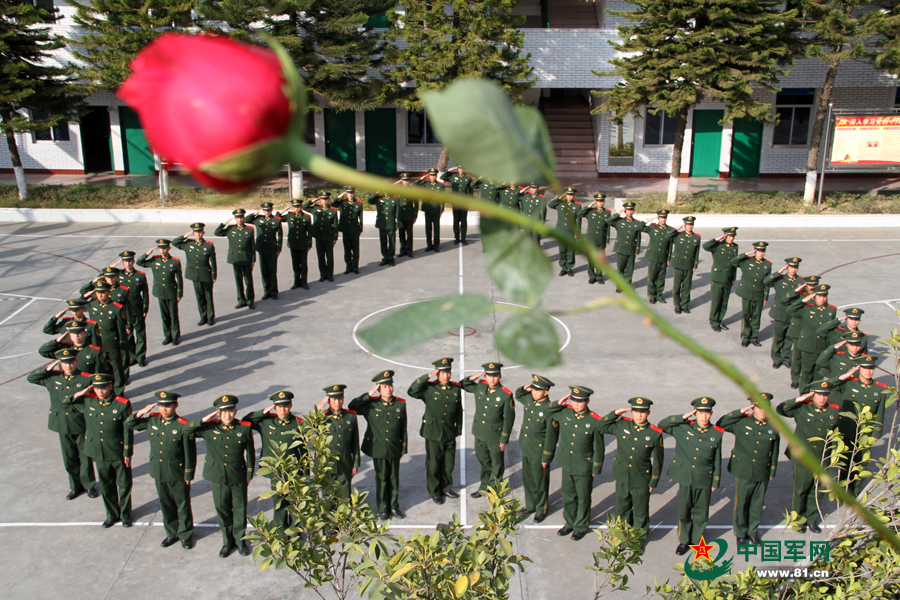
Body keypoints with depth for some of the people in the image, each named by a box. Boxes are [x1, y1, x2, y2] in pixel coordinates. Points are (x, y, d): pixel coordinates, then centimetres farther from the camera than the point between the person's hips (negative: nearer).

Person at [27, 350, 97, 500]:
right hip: (63, 426, 4)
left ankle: (89, 485, 26)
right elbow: (31, 378, 7)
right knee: (69, 458, 15)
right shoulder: (53, 378, 0)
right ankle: (76, 486, 31)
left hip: (81, 425, -4)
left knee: (85, 456, 9)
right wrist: (48, 368, -6)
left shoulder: (86, 379, -12)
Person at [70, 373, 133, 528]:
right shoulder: (87, 401, -6)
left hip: (119, 453, -3)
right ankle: (112, 514, 36)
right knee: (106, 485, 18)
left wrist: (127, 453, -10)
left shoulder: (122, 404, -17)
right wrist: (78, 394, -12)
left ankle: (125, 514, 32)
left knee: (124, 484, 12)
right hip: (99, 453, 4)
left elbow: (128, 431, -12)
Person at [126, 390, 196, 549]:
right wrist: (142, 412, -11)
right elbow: (128, 425, 6)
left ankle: (186, 534, 30)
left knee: (183, 505, 12)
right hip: (158, 473, 5)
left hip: (178, 475, -5)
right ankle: (171, 533, 37)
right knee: (166, 505, 19)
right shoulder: (152, 420, -3)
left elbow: (190, 453, -14)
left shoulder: (183, 426, -19)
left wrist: (188, 475, -11)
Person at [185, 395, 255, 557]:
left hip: (238, 477, -1)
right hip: (218, 476, 1)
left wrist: (249, 474, 5)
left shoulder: (245, 428, -9)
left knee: (240, 510, 12)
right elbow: (185, 431, -7)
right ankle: (228, 541, 33)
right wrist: (203, 420, -19)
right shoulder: (210, 428, -7)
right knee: (222, 510, 15)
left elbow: (250, 453, 1)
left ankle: (240, 539, 32)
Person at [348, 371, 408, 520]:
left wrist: (403, 449, 6)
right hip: (378, 449, -1)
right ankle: (383, 509, 25)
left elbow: (404, 429, 3)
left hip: (395, 449, 1)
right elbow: (352, 406, -12)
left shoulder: (401, 404, -2)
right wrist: (369, 394, -17)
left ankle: (394, 506, 30)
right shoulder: (371, 405, -6)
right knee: (381, 478, 10)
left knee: (394, 478, 13)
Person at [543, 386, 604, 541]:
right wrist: (546, 457, 9)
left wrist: (596, 468, -2)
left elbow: (599, 447, -8)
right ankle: (570, 523, 39)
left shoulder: (595, 421, -18)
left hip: (584, 467, -3)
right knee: (568, 496, 19)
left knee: (583, 498, 14)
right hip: (567, 464, 4)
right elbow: (551, 432, 5)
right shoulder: (563, 413, -9)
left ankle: (581, 526, 33)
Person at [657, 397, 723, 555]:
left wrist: (716, 482, 6)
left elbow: (717, 460, 4)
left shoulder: (716, 434, -2)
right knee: (684, 511, 11)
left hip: (704, 480, 0)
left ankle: (696, 540, 32)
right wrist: (683, 417, -11)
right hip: (685, 477, 0)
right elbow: (662, 425, -5)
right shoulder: (684, 428, -4)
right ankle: (684, 541, 29)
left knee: (701, 512, 11)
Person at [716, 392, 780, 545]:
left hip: (763, 473, 2)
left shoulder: (773, 427, 0)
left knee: (757, 504, 14)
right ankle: (740, 533, 25)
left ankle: (753, 531, 34)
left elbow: (774, 452, 8)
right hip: (744, 471, -2)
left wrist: (772, 471, 10)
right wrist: (739, 412, -14)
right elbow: (720, 424, -12)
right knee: (741, 503, 8)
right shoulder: (742, 422, -7)